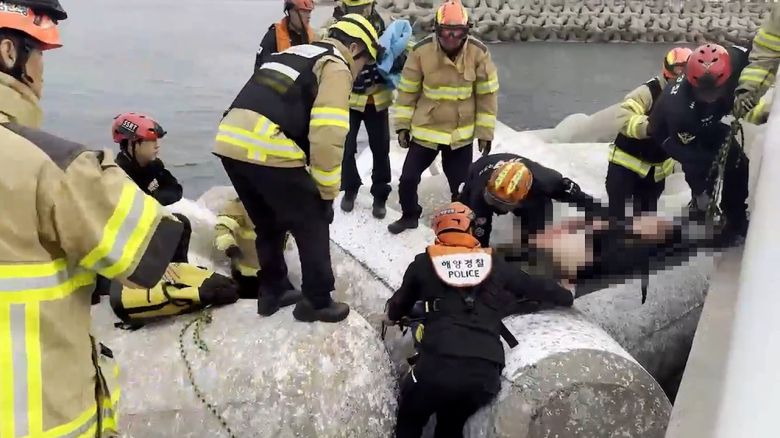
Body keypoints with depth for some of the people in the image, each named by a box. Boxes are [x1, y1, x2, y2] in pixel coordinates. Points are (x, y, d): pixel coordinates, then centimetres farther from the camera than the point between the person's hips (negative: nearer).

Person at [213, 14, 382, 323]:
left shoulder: (296, 53, 27)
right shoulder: (335, 67, 2)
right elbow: (327, 136, -10)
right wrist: (327, 192, 0)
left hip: (231, 144, 8)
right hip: (268, 152, -8)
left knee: (268, 224, 25)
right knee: (312, 227, 11)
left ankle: (272, 292, 38)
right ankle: (317, 303, 21)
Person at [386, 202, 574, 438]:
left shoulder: (423, 263, 11)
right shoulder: (493, 263, 14)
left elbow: (397, 308, 23)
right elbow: (535, 286, 27)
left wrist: (393, 313, 47)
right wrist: (566, 296, 46)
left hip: (438, 365, -2)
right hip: (486, 371, 2)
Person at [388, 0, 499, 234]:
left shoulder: (479, 53, -13)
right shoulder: (421, 51, -14)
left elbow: (487, 94, -3)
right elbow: (408, 91, -2)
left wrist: (485, 132, -1)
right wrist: (403, 125, 0)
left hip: (462, 134, 0)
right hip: (425, 130, 0)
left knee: (461, 184, 6)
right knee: (408, 177, 5)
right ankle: (409, 215, 32)